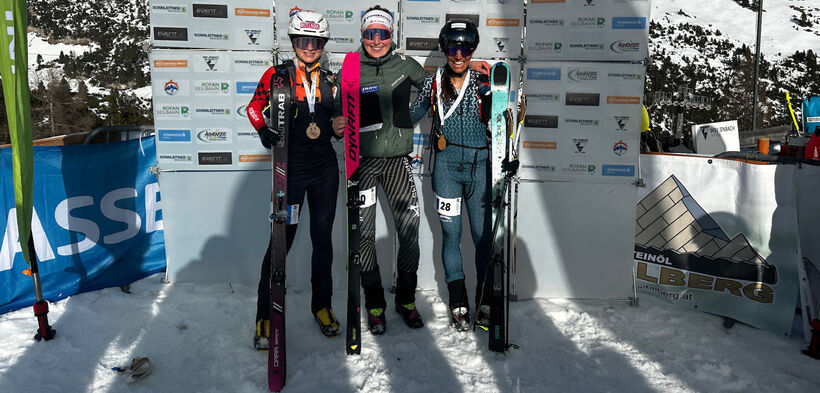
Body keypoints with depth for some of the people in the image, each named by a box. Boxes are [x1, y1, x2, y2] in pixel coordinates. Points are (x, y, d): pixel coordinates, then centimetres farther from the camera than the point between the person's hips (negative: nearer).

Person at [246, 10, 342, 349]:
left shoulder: (329, 80, 10)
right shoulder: (278, 75, 0)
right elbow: (255, 106, 8)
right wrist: (264, 130, -9)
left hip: (324, 167, 4)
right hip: (291, 165, -4)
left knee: (322, 238, 10)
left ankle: (322, 305, 26)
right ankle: (266, 317, 7)